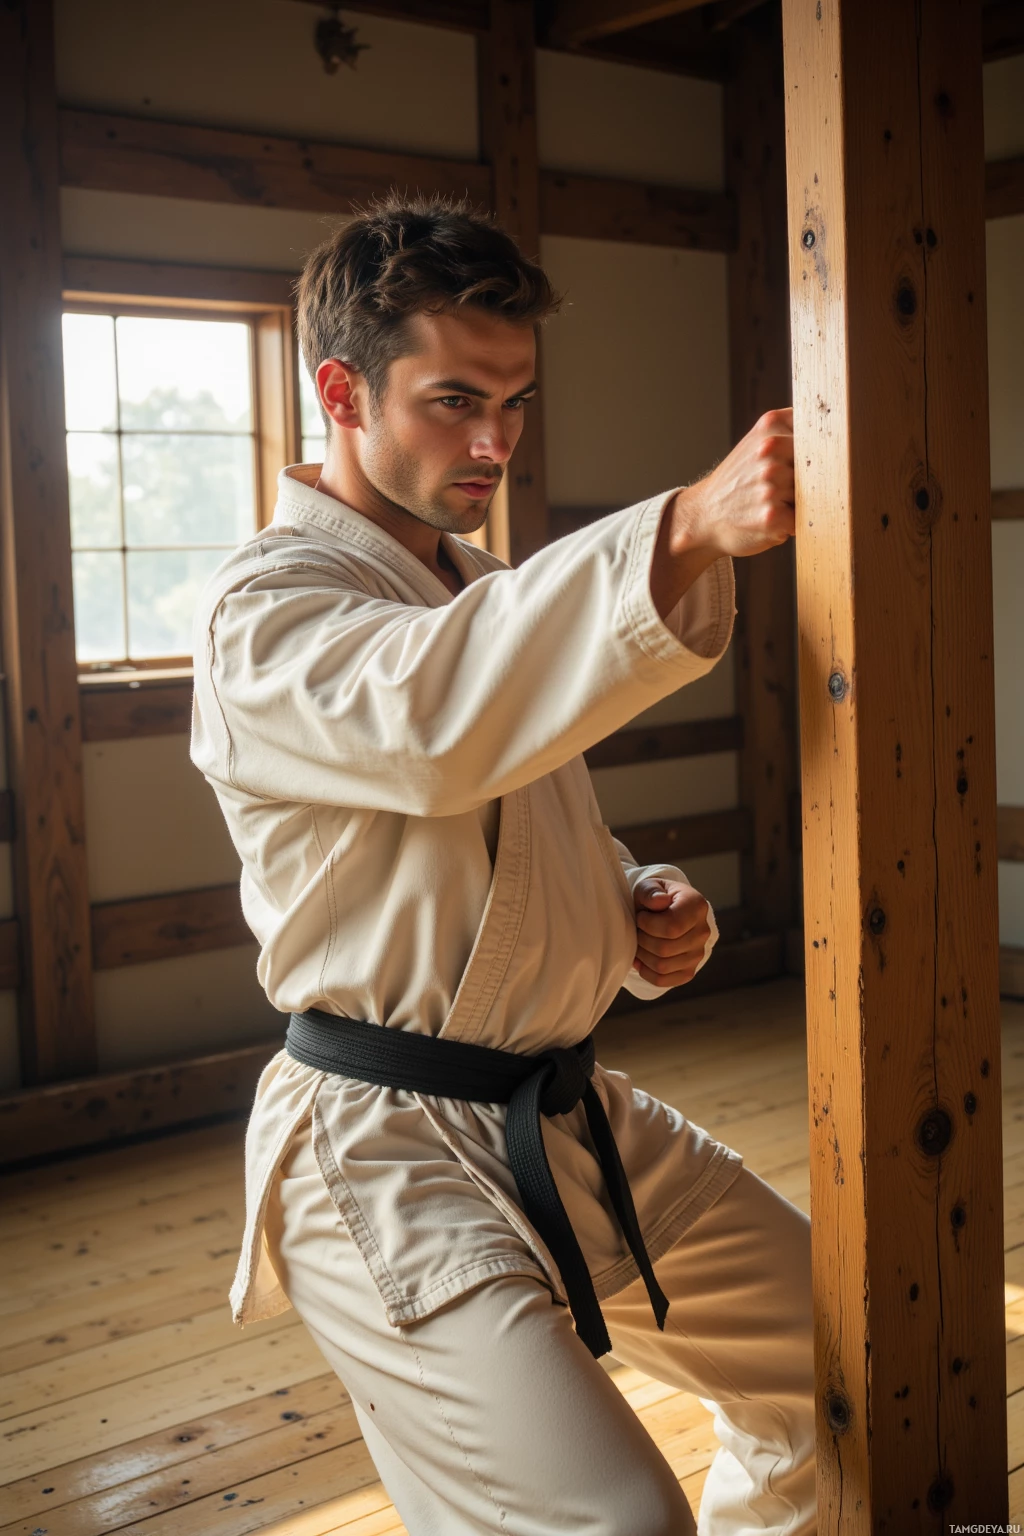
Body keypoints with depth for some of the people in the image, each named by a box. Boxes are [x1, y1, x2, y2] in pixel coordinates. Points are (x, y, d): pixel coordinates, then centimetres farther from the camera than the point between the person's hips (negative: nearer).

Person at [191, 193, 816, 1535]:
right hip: (389, 1158, -8)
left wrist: (640, 914, 2)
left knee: (830, 1357, 17)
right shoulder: (263, 613, -12)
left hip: (571, 1119, 9)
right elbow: (429, 717, -36)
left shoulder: (490, 588, 16)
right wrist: (689, 529, -46)